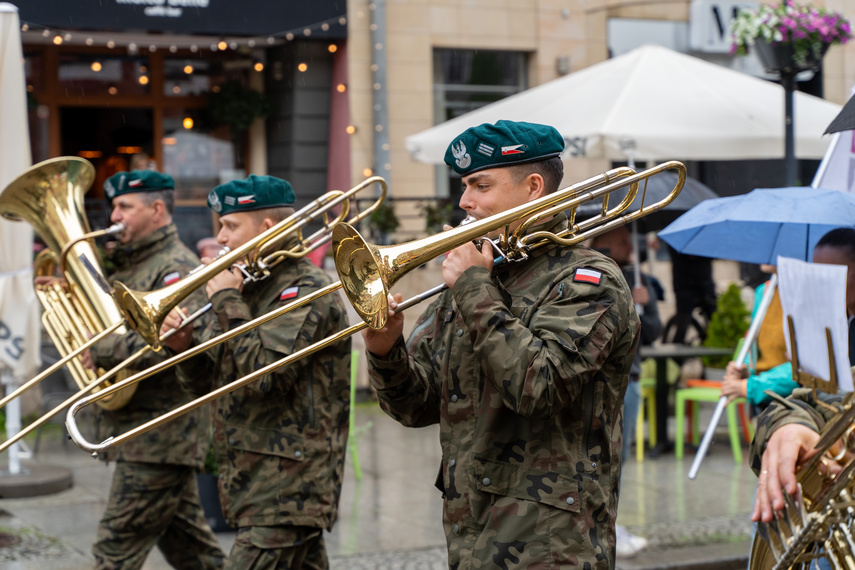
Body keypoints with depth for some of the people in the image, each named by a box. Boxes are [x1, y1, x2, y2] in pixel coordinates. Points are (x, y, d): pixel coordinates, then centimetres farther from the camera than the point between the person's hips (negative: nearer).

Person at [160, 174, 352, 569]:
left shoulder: (307, 291, -12)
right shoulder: (250, 286, 17)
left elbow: (264, 374, -25)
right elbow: (206, 384, 17)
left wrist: (228, 303, -15)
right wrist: (183, 346, -4)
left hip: (286, 489, -9)